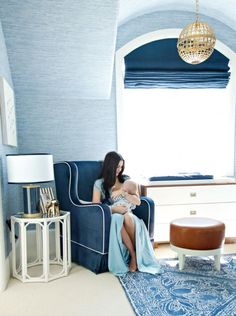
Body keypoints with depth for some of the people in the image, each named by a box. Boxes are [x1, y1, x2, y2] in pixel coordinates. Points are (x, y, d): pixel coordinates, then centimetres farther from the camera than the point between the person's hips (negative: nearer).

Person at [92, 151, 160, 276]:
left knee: (127, 217, -37)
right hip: (110, 217, -1)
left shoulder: (127, 180, 10)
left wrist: (123, 193, -13)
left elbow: (137, 202, 2)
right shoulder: (99, 184, 4)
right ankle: (134, 255, -28)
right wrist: (114, 209, -18)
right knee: (118, 220, -38)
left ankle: (135, 256, -26)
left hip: (127, 215, 1)